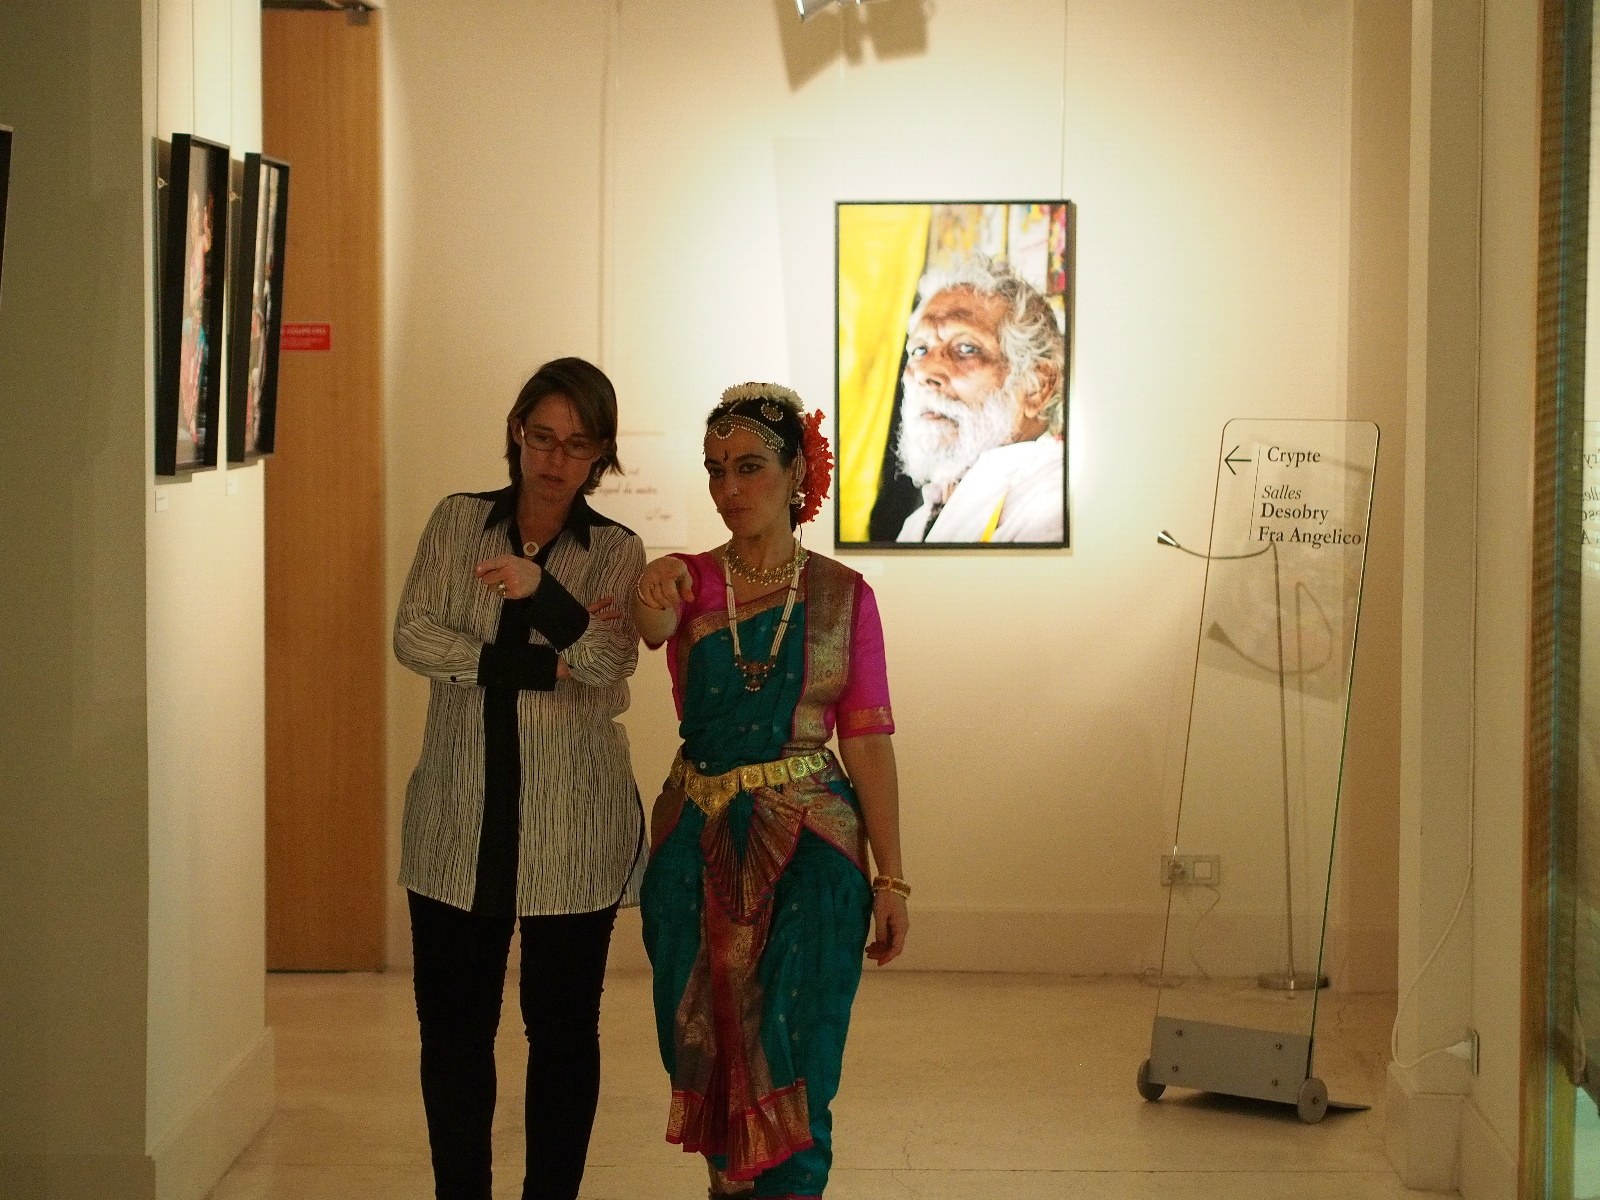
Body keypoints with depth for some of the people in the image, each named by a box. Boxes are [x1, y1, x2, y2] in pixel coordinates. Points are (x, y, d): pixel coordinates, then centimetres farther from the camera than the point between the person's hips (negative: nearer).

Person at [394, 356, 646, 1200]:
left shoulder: (615, 553, 2)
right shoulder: (458, 522, 6)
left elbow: (609, 662, -14)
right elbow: (412, 636, -6)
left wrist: (540, 590, -32)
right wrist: (542, 667, -14)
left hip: (572, 828, -1)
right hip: (459, 820, 1)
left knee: (563, 1027, 6)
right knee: (452, 1026, 4)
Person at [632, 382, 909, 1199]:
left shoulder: (843, 596, 1)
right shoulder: (690, 580, 2)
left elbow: (867, 742, -1)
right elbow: (653, 627, -22)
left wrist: (890, 877, -5)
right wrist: (654, 605, -47)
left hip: (808, 847, -2)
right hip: (698, 845, 2)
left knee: (789, 1065, -4)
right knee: (708, 1056, 9)